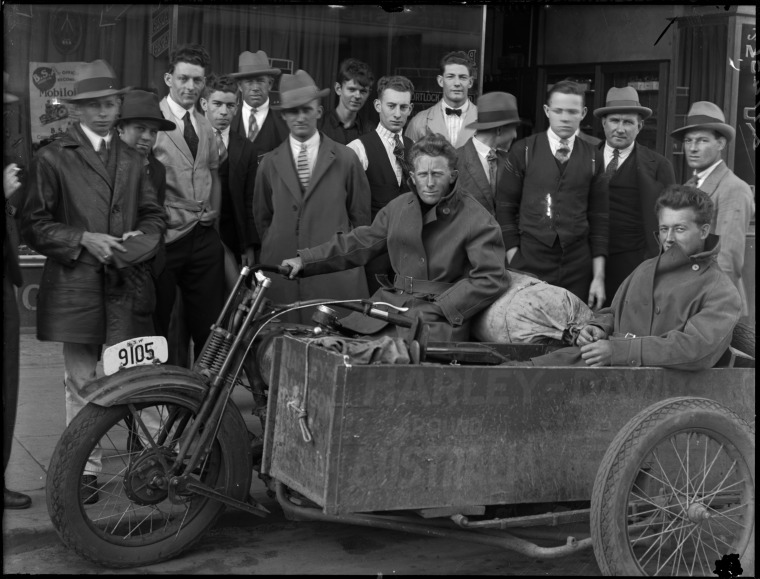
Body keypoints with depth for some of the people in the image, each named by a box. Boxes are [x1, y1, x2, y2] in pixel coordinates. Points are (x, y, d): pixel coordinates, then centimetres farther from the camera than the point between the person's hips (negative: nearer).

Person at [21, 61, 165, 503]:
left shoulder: (132, 160, 16)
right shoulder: (54, 159, 3)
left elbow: (154, 215, 19)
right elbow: (34, 225, -1)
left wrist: (142, 236, -3)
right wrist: (83, 240, -13)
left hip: (128, 285, 2)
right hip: (76, 286, -2)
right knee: (82, 384, 6)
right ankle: (86, 471, 16)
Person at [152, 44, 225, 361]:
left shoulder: (206, 127, 14)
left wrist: (212, 214, 12)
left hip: (205, 237, 6)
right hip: (166, 236, -6)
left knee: (210, 323, 8)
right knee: (158, 325, 4)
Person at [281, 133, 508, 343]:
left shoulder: (478, 221, -5)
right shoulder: (398, 207, 13)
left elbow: (491, 279, -11)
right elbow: (359, 243, 20)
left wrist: (438, 308, -16)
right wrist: (305, 261, 14)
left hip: (441, 318, -5)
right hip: (391, 305, 6)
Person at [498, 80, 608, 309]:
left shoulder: (592, 157, 6)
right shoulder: (523, 151, 1)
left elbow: (599, 218, 7)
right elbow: (505, 208, 2)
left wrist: (599, 276, 3)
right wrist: (514, 261, -5)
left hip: (578, 267, 1)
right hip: (529, 262, -1)